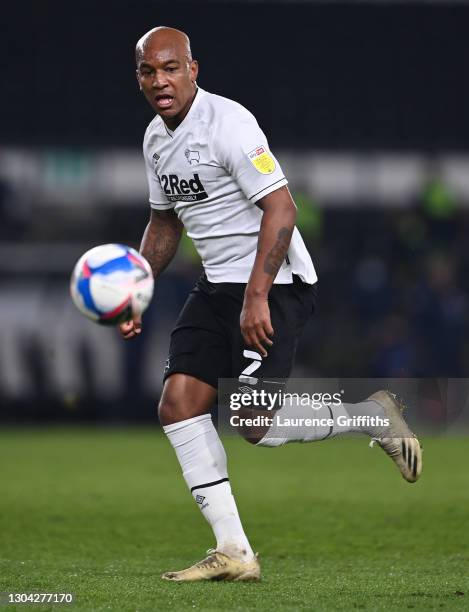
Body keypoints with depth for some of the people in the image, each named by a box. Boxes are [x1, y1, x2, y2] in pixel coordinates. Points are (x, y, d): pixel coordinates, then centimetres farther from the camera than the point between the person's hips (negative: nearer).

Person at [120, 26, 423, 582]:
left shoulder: (227, 122, -17)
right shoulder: (156, 139, 11)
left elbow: (280, 208, -21)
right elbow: (165, 222, 25)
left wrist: (256, 297, -26)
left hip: (275, 282, -9)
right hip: (217, 285, 9)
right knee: (178, 405, -5)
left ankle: (374, 416, 8)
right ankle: (233, 553, -2)